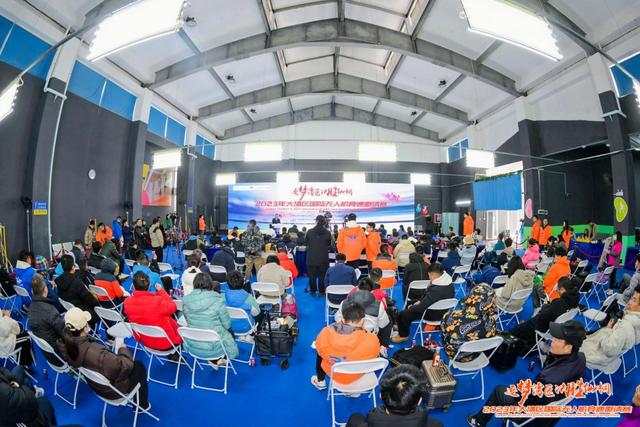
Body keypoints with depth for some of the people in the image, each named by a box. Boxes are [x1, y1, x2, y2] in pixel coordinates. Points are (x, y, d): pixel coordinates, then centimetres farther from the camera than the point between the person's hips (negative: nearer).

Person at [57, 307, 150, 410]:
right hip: (111, 391, -7)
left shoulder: (63, 343, -22)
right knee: (139, 366, 17)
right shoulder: (95, 353, -44)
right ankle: (142, 404, 34)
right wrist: (122, 346, -19)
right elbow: (126, 365, -33)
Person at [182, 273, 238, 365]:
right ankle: (217, 359, 18)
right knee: (229, 334, 28)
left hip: (192, 347, 3)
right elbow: (227, 325, -10)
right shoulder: (218, 300, -21)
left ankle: (213, 360, 22)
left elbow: (188, 321, 5)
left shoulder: (186, 300, -10)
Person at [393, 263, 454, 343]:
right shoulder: (448, 282, -4)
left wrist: (412, 307, -9)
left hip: (435, 315, -10)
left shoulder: (436, 289, -35)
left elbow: (423, 306, -27)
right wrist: (420, 301, 7)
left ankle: (403, 336, 18)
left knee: (403, 314, -4)